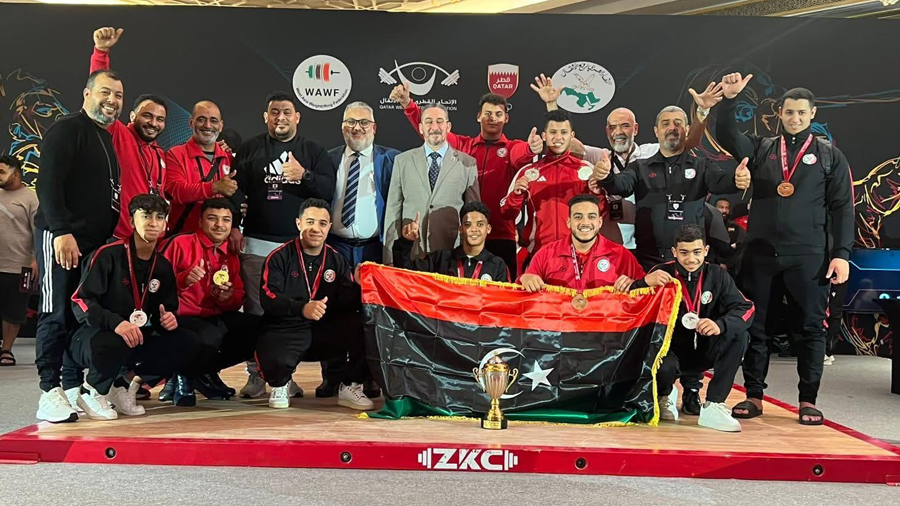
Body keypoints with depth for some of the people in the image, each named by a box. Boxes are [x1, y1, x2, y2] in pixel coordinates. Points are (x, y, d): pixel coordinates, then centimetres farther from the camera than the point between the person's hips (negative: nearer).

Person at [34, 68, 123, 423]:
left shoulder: (107, 139, 20)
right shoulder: (66, 130, -5)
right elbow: (48, 184, -15)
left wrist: (112, 235, 16)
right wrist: (61, 231, -23)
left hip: (96, 241, 8)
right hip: (60, 238, -8)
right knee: (56, 314, -7)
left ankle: (74, 387, 13)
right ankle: (50, 392, -4)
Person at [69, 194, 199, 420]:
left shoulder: (163, 266, 6)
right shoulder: (108, 255, -13)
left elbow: (168, 309, 15)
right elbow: (80, 301, -18)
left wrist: (168, 318, -12)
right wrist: (115, 323, -35)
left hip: (137, 340, 6)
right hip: (91, 338, -6)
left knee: (187, 342, -14)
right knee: (113, 343, -40)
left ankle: (123, 387, -1)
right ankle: (92, 392, -5)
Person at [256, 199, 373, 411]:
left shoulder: (336, 260, 10)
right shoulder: (279, 257, -1)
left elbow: (348, 303, 0)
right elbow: (268, 298, -16)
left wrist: (358, 284, -22)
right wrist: (302, 308, -33)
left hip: (324, 331, 3)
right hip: (286, 331, -3)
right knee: (276, 360, -37)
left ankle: (350, 387, -1)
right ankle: (280, 386, 5)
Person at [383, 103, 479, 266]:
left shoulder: (467, 163, 4)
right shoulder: (402, 161, 7)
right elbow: (393, 210, 5)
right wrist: (390, 258, 0)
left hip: (453, 255, -1)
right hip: (410, 254, 1)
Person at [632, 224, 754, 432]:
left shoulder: (717, 275, -4)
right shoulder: (662, 273, -10)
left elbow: (746, 308, -13)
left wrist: (720, 325, -34)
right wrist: (645, 282, -36)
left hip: (704, 350, 3)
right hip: (670, 348, -2)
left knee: (738, 336, -23)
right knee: (664, 367, -35)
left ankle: (713, 407, -20)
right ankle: (664, 397, 5)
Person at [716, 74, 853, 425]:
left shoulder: (829, 156, 8)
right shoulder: (761, 149, 11)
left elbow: (842, 208, 4)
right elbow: (726, 136, -3)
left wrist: (842, 253, -5)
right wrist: (730, 99, -16)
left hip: (808, 256, -1)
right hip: (760, 253, 1)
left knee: (811, 327, 1)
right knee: (754, 325, 4)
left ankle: (808, 401, 12)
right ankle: (754, 396, 15)